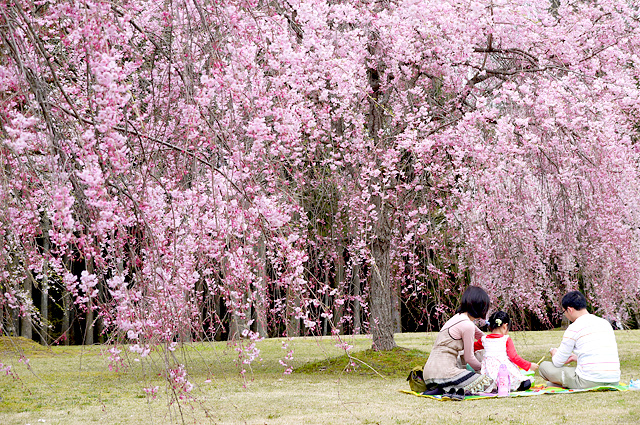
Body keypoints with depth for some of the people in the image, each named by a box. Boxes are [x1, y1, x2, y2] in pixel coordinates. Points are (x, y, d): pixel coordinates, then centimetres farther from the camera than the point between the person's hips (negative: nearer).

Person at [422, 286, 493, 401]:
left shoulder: (458, 317, 17)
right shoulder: (467, 325, -11)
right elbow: (469, 358, -2)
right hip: (443, 372, -10)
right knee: (488, 383, -7)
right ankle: (449, 390, -18)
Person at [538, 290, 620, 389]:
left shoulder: (574, 328, -6)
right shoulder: (605, 323, 14)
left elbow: (558, 362, 3)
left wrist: (553, 352, 26)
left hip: (589, 381, -7)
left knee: (544, 366, 6)